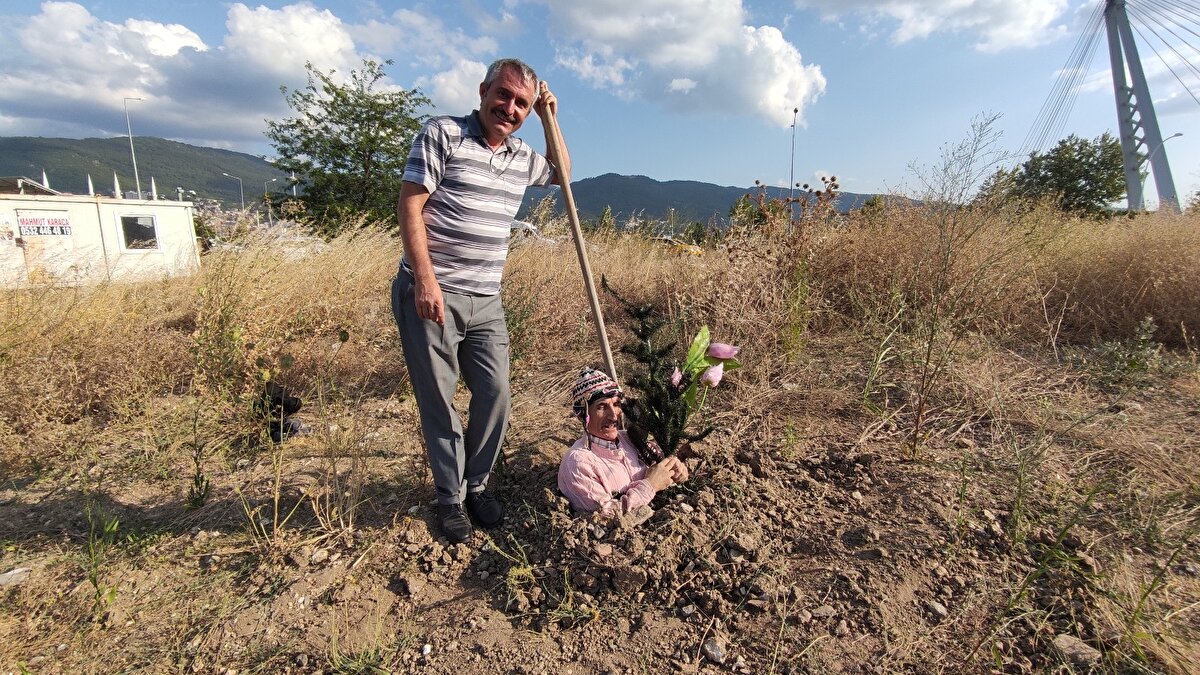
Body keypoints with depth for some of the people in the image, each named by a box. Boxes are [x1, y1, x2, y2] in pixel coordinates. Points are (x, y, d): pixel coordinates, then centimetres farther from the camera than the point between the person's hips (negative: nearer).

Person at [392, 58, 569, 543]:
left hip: (485, 302, 5)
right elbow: (409, 206, -8)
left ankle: (477, 485, 25)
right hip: (429, 293, -5)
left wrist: (550, 120, 21)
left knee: (495, 394, 4)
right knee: (438, 400, 3)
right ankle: (450, 498, 20)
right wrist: (426, 279, -18)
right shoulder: (442, 134, -3)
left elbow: (562, 175, 35)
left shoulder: (522, 157, 14)